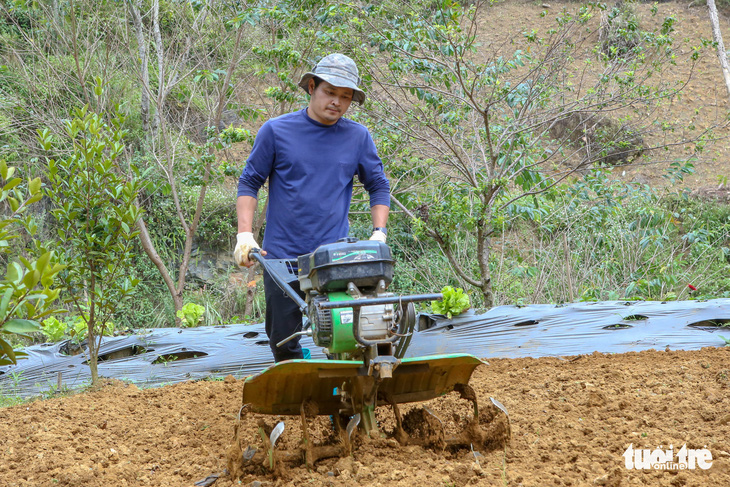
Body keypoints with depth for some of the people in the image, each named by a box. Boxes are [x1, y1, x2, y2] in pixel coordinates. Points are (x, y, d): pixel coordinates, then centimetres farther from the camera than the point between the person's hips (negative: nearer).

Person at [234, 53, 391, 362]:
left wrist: (379, 234, 3)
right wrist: (244, 234, -5)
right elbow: (249, 183, 6)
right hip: (282, 256, -1)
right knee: (283, 340, 3)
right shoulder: (276, 131, 1)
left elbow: (378, 186, 16)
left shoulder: (358, 137, 6)